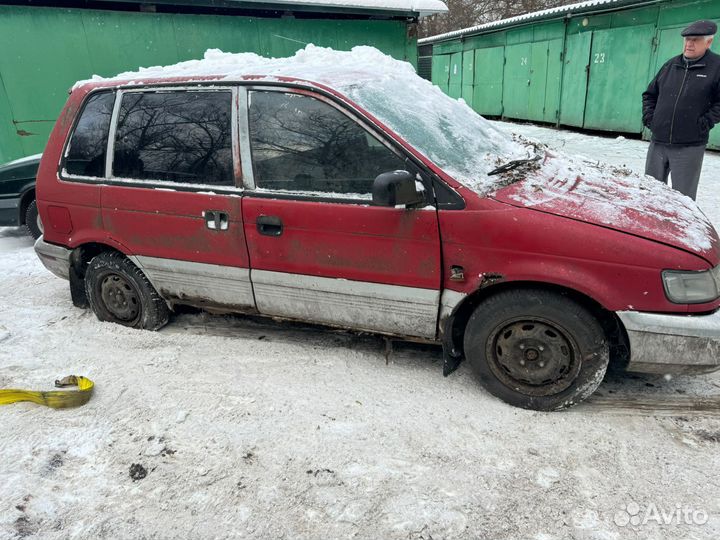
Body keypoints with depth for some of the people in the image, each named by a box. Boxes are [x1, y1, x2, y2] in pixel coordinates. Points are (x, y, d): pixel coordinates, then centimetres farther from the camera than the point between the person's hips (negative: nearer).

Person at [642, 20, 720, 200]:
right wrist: (648, 116, 9)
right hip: (658, 143, 5)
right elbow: (650, 94, 21)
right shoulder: (671, 65, 10)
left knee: (683, 198, 0)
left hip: (689, 147, -4)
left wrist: (704, 122, -11)